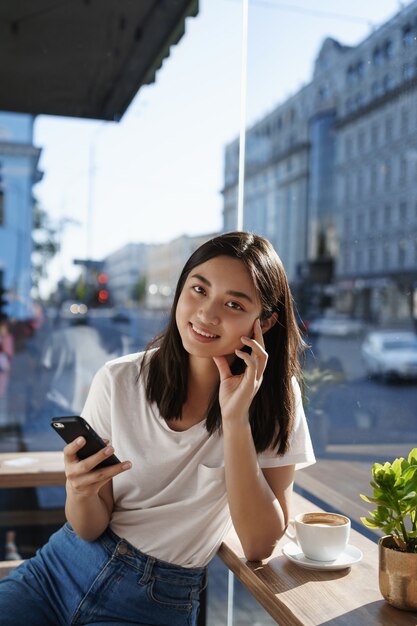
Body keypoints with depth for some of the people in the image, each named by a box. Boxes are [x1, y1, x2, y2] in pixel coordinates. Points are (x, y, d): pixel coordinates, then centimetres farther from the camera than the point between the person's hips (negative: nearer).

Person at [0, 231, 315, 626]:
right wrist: (80, 492, -27)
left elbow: (260, 546, -14)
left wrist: (236, 419, -23)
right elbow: (89, 529, -4)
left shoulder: (275, 399, -10)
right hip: (65, 567, 2)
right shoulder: (118, 382, -9)